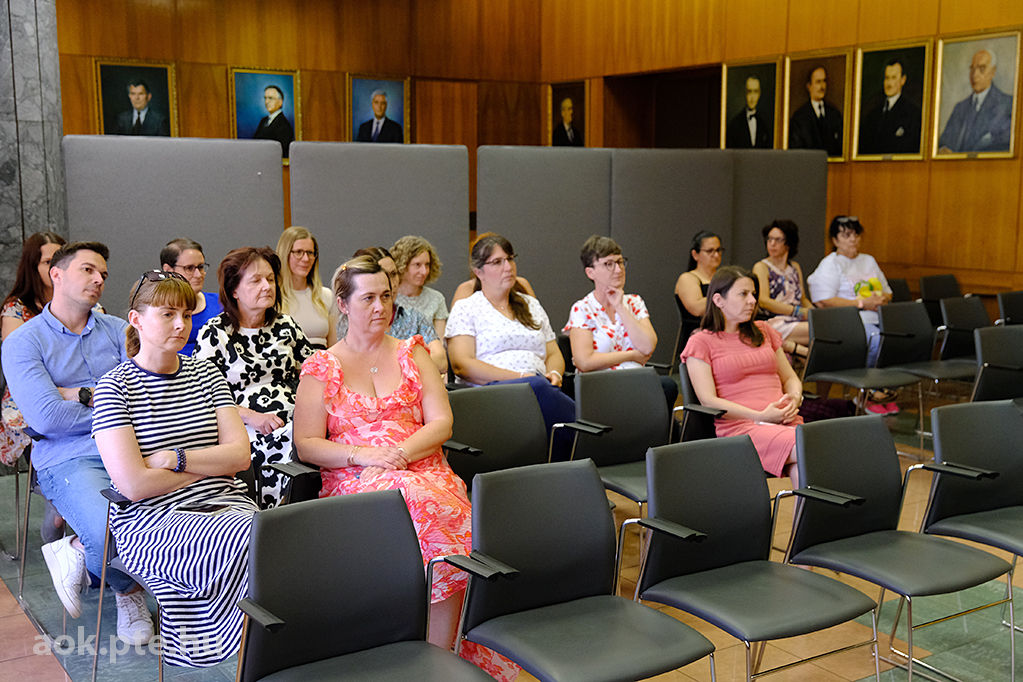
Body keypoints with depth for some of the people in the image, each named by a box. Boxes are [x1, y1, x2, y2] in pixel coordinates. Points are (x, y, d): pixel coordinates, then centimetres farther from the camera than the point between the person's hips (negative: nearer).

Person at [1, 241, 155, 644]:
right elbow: (46, 418, -9)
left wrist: (81, 395, -6)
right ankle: (128, 590, 7)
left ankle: (79, 554, 1)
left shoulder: (119, 331, 18)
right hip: (68, 460, -4)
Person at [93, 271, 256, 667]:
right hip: (153, 522, -4)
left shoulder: (205, 374, 14)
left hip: (226, 504, 5)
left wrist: (174, 459, -9)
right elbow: (134, 484, -11)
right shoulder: (114, 387, -1)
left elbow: (240, 455, 5)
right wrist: (212, 464, -1)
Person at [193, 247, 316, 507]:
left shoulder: (285, 325, 19)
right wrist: (251, 417, -13)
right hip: (247, 431, -4)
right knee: (292, 448, -36)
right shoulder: (214, 333, 6)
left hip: (293, 422, 4)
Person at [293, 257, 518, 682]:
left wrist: (402, 451, -9)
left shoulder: (412, 354, 18)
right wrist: (364, 455, -12)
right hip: (354, 482, -2)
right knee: (416, 507, -35)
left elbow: (441, 423, 10)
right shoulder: (321, 368, 11)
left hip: (423, 470, 2)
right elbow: (307, 444, 4)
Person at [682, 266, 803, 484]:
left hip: (784, 421, 5)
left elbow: (790, 378, 27)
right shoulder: (700, 342, 6)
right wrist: (760, 416, -14)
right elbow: (708, 401, -3)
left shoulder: (764, 331, 24)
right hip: (739, 426, -5)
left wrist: (794, 399, 2)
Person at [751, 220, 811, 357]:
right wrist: (799, 312, -14)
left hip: (799, 322, 7)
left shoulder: (795, 267, 24)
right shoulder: (761, 267, 3)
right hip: (776, 324, -7)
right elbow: (763, 301, -10)